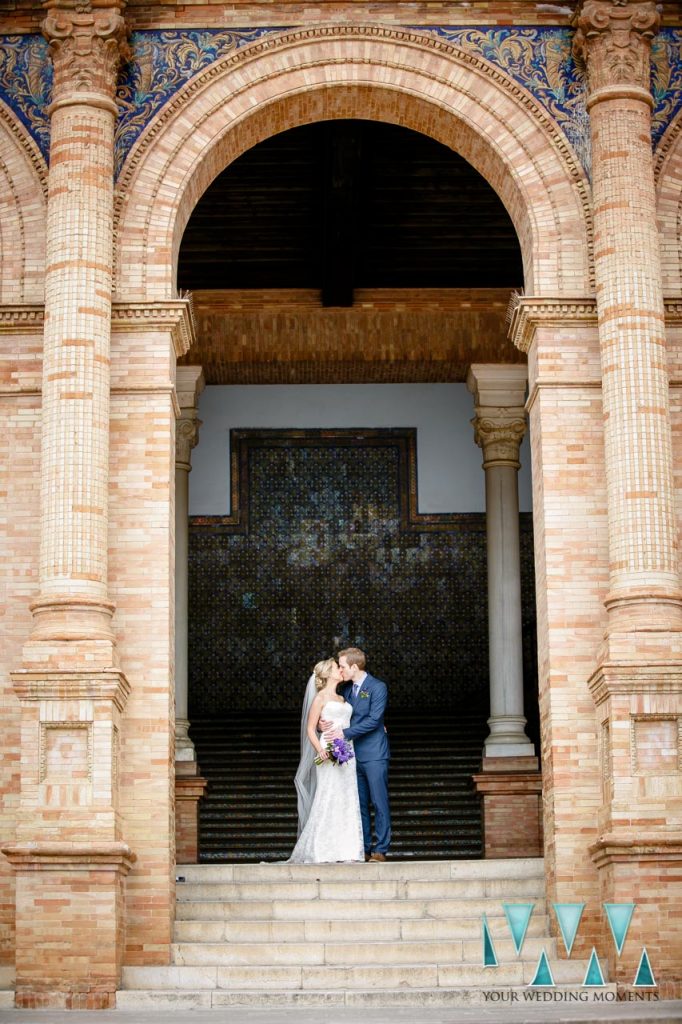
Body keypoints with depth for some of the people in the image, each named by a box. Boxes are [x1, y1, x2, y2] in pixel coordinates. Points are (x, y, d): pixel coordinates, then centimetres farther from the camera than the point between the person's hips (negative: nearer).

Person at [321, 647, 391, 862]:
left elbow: (373, 720, -17)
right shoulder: (346, 689, 13)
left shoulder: (378, 688, -9)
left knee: (379, 802, -3)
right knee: (360, 804, 9)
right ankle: (364, 848, 14)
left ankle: (381, 849, 0)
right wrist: (326, 723, -9)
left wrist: (344, 732, -19)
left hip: (374, 755, -7)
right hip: (354, 754, 7)